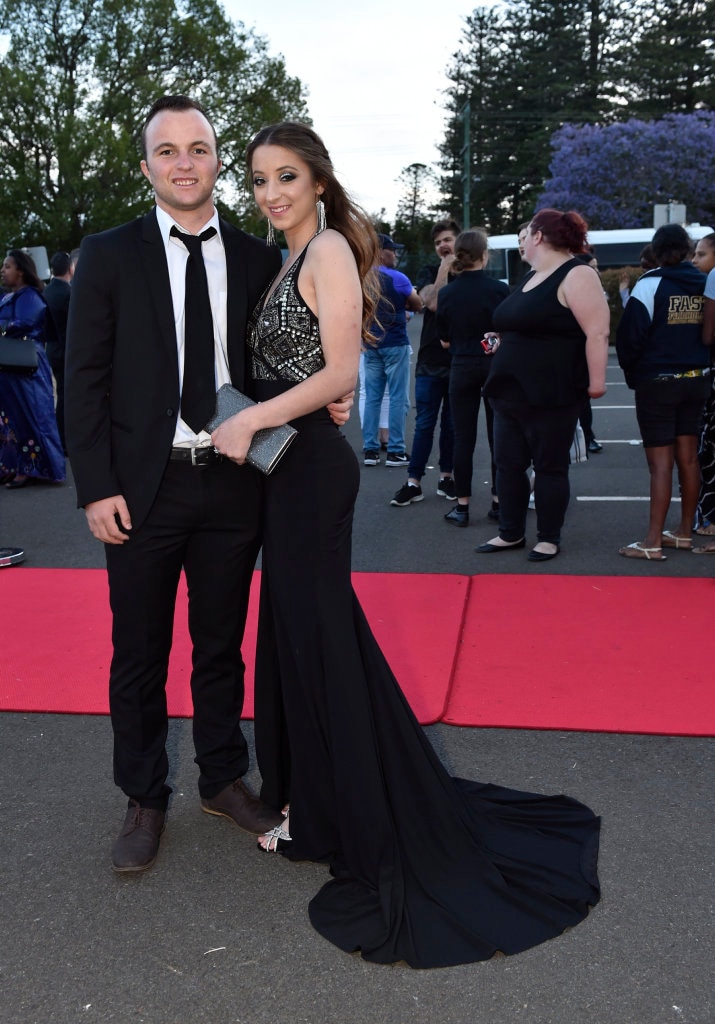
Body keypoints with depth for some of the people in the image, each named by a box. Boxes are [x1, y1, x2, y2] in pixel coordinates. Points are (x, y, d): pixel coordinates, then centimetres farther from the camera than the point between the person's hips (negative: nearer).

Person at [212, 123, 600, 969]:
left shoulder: (329, 250, -11)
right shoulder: (294, 260, 17)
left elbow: (340, 371, -19)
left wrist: (250, 420, -22)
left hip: (311, 463, -9)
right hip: (289, 464, 9)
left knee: (317, 633, -1)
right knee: (300, 628, 15)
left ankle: (370, 828, 15)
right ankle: (323, 807, 31)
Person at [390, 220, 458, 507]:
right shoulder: (428, 272, 6)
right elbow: (432, 303, -13)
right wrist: (444, 269, -9)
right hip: (430, 361, -1)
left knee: (451, 424, 8)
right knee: (424, 424, -1)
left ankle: (446, 478, 19)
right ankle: (413, 483, 1)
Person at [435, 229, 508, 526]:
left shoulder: (446, 293, -3)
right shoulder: (499, 289, -8)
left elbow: (445, 341, 4)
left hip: (462, 368, 1)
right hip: (495, 367, -1)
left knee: (463, 437, 4)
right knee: (497, 435, 9)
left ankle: (462, 506, 6)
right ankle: (499, 500, 16)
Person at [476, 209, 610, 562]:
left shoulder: (575, 275, -12)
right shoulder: (530, 277, 16)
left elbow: (597, 332, -18)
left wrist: (595, 381, -20)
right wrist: (502, 345, 16)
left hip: (550, 396, -9)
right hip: (510, 393, 9)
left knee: (549, 467, 2)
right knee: (508, 464, 11)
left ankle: (549, 539, 13)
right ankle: (511, 533, 22)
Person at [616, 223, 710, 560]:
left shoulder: (651, 284, -11)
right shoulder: (704, 284, 5)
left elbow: (629, 336, -12)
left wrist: (632, 375, 2)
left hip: (658, 382, -5)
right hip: (697, 380, 5)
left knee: (660, 462, -6)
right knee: (688, 457, 12)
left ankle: (653, 542, -4)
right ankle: (684, 531, 22)